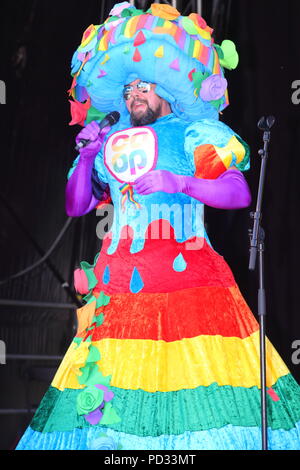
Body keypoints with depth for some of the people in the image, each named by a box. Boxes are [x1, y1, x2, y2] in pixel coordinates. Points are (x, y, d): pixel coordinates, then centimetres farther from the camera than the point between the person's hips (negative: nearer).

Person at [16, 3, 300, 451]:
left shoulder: (193, 134, 6)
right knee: (114, 371, 1)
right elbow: (75, 206, 18)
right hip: (118, 280, 4)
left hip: (187, 276, -3)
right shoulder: (109, 143, 18)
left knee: (201, 375, -9)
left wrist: (178, 182, -19)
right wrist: (86, 156, 5)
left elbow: (240, 191, -7)